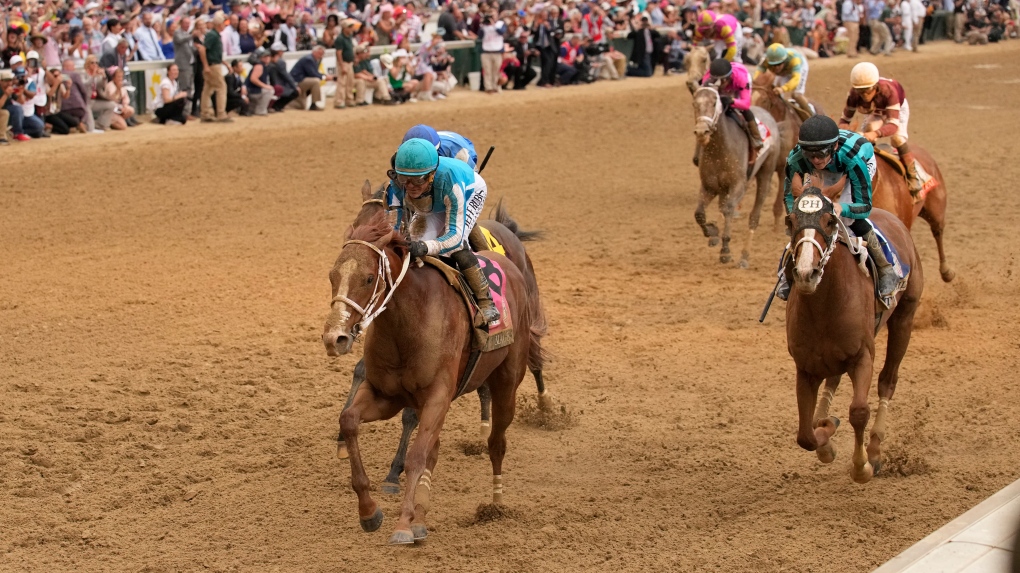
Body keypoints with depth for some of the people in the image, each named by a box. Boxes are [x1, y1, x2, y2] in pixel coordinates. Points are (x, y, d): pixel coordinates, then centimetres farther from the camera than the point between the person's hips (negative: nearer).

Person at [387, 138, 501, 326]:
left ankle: (486, 302, -13)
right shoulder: (397, 186, -35)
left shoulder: (450, 182, -47)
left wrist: (425, 247, -66)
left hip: (470, 192, -4)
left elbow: (455, 235, -48)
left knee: (456, 246, -27)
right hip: (430, 207, 5)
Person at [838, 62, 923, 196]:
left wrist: (876, 133, -70)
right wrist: (846, 129, -50)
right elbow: (845, 120, -24)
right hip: (874, 112, 3)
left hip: (897, 107, -3)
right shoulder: (854, 95, -34)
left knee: (897, 137, -27)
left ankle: (913, 176, -15)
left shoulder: (889, 90, -43)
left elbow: (893, 125, -49)